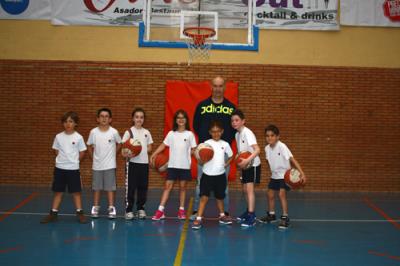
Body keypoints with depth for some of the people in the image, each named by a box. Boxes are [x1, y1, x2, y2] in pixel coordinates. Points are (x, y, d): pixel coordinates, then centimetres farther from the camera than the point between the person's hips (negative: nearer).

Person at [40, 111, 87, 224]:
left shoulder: (78, 137, -6)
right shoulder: (58, 136, 1)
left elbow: (82, 153, 1)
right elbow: (56, 151, 11)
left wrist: (73, 161, 1)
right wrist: (63, 160, 3)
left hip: (73, 168, -2)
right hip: (59, 168, 2)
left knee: (76, 191, 4)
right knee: (58, 191, 9)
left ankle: (80, 213, 14)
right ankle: (53, 213, 17)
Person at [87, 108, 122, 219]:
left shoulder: (114, 132, -8)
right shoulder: (93, 132, -5)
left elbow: (119, 144, 8)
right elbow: (89, 146, 8)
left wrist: (112, 154, 7)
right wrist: (94, 158, 5)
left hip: (110, 165, -1)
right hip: (97, 165, 1)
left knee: (110, 187, 4)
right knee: (96, 187, 11)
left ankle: (111, 208, 12)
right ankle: (95, 207, 22)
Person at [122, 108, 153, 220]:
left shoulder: (147, 132, 8)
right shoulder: (129, 132, -3)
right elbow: (124, 151, -6)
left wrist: (142, 151, -5)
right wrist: (128, 154, -27)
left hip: (144, 163, 4)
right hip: (132, 163, -4)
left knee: (143, 187, 8)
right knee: (130, 187, -2)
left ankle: (141, 209, 20)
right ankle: (129, 210, 7)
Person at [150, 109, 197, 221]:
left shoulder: (190, 134, 2)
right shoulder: (171, 133, 5)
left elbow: (193, 149, 4)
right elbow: (163, 145, 5)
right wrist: (153, 155, -3)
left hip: (185, 166, 0)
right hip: (172, 165, 0)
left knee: (182, 187, 8)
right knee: (168, 186, -3)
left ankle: (181, 210, 18)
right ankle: (160, 210, -4)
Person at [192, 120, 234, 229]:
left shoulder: (225, 144, 1)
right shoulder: (206, 143, -6)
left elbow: (231, 157, 17)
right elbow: (200, 162, -6)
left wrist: (225, 164, 2)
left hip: (220, 175, 3)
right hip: (207, 175, -2)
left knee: (220, 197, 16)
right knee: (204, 197, -9)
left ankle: (222, 216, 35)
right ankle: (198, 219, -6)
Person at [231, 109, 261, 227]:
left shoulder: (247, 133, -20)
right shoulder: (237, 134, 5)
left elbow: (257, 149, -30)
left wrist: (247, 160, -38)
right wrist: (239, 161, -4)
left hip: (253, 165, -8)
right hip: (245, 166, 8)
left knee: (249, 189, -14)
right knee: (245, 190, 15)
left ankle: (251, 217, -15)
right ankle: (249, 211, 32)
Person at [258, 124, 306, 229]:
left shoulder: (282, 146, -25)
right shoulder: (267, 148, -7)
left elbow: (292, 159, -30)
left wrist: (301, 173, -38)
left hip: (284, 175, -7)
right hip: (274, 175, 7)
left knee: (282, 194, -19)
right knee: (270, 194, 12)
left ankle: (285, 218, -9)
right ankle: (271, 215, 31)